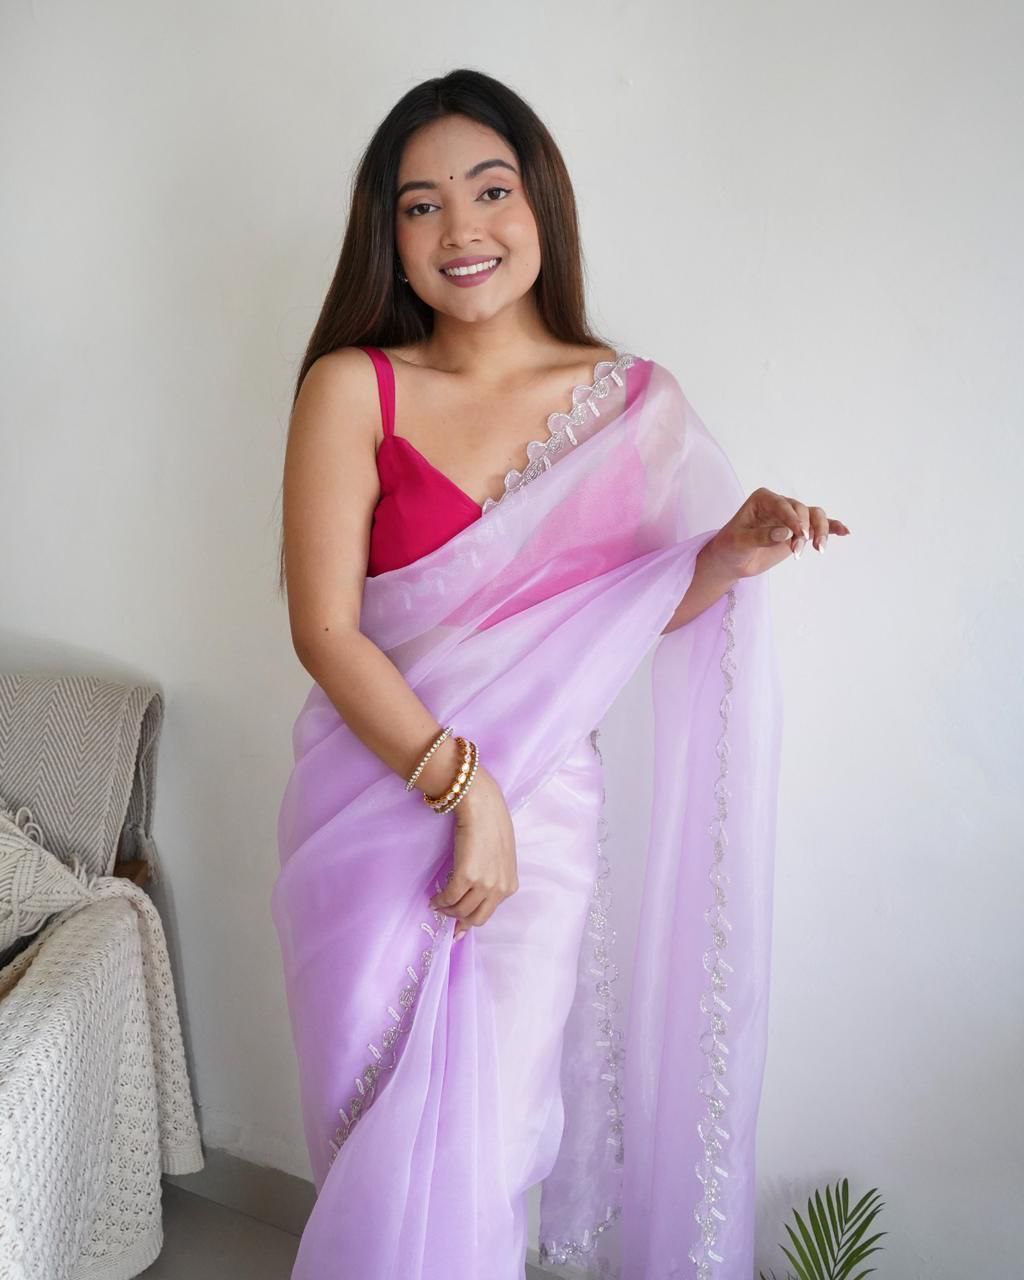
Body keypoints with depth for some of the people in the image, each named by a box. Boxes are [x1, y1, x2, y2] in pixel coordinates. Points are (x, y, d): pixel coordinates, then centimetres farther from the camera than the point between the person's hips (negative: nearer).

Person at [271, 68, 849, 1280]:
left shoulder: (632, 403, 1)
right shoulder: (351, 389, -6)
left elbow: (632, 612, 10)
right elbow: (324, 630, -11)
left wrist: (731, 555, -9)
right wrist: (462, 783, -18)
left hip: (543, 810, 1)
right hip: (372, 807, 0)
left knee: (480, 1149, 7)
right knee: (376, 1141, 14)